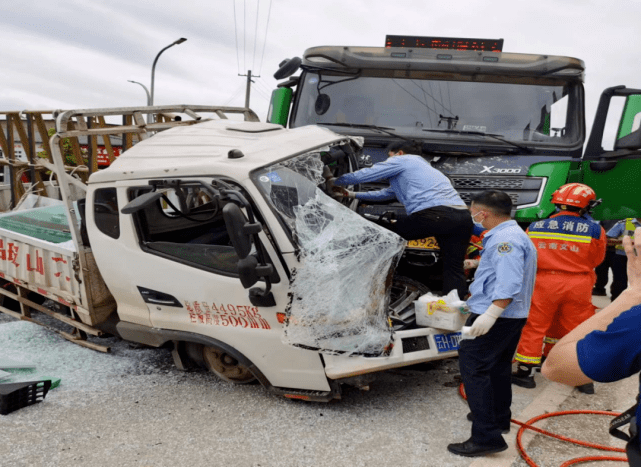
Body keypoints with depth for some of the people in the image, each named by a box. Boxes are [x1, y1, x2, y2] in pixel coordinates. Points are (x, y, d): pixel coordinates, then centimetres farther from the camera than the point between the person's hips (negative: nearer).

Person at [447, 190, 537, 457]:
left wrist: (490, 315, -36)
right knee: (498, 367, 23)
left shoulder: (505, 239, -20)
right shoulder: (515, 235, 15)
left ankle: (486, 437, -11)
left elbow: (510, 283, -31)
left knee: (473, 368, -10)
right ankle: (499, 418, 38)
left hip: (495, 317, -11)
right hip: (514, 316, 11)